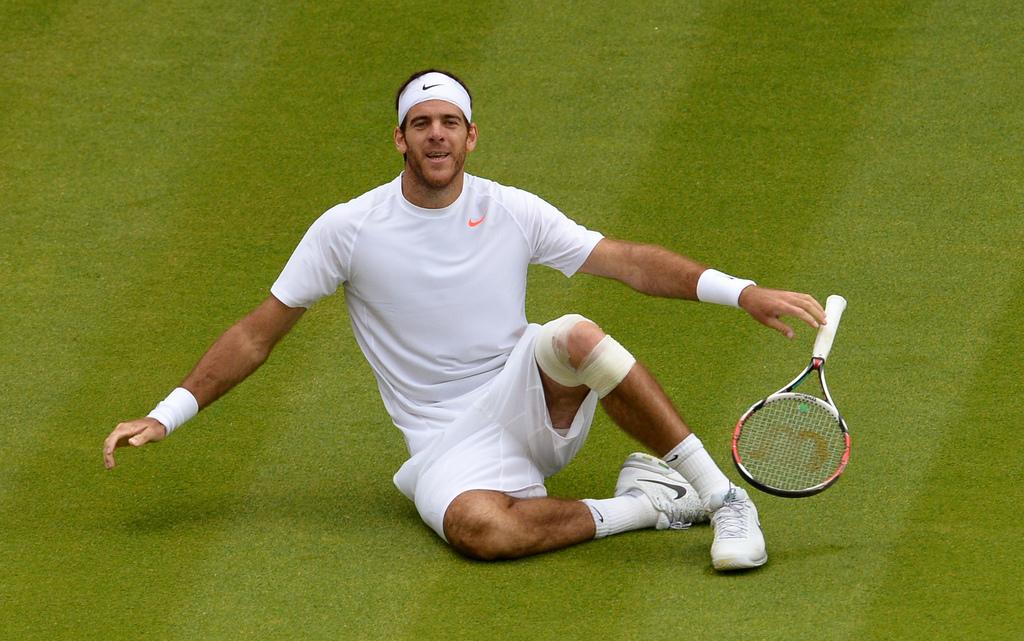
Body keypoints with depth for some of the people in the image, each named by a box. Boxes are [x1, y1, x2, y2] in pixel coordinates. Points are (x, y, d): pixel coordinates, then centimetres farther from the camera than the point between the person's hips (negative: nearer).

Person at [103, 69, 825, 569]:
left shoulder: (513, 213, 3)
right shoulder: (347, 229, -1)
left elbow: (627, 261, 0)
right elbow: (257, 335, 4)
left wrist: (740, 292, -13)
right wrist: (165, 417, -2)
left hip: (532, 406, 2)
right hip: (449, 447, -2)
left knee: (575, 335, -35)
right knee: (479, 527, -39)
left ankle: (722, 496, -24)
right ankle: (639, 506, -17)